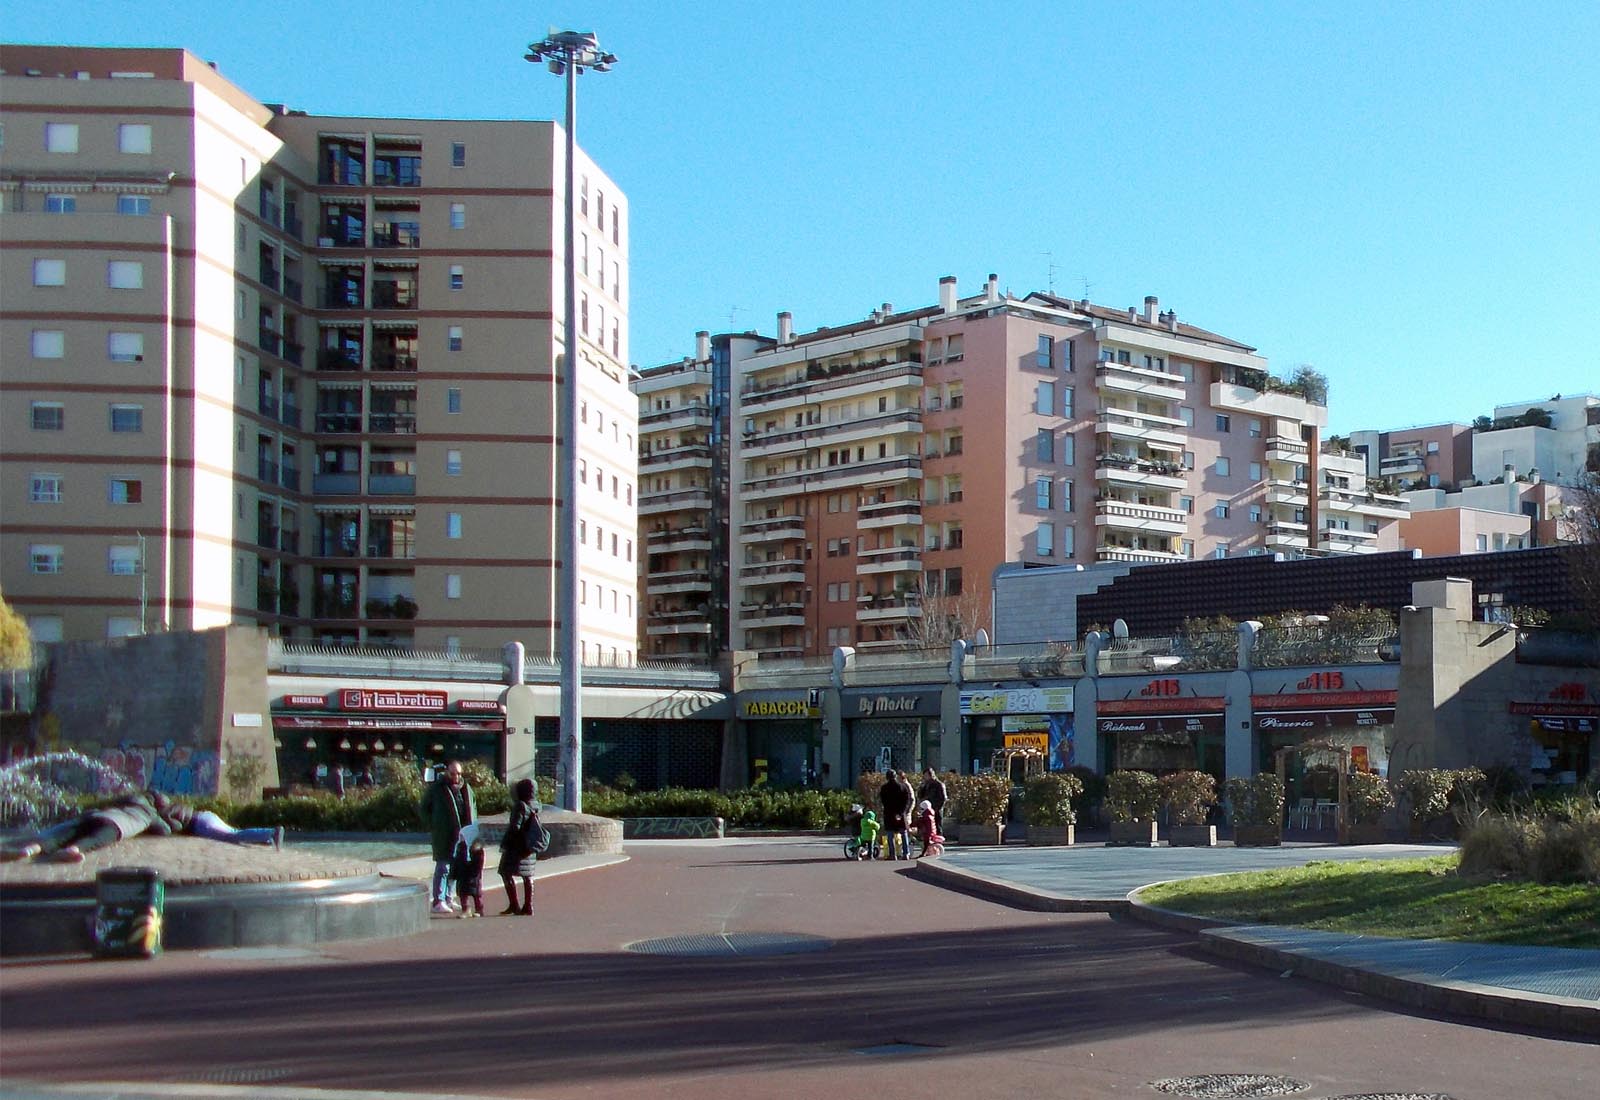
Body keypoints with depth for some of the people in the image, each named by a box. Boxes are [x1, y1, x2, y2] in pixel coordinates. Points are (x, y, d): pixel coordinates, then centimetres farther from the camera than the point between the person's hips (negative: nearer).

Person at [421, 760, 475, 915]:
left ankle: (447, 898, 21)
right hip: (443, 836, -6)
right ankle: (438, 902, -7)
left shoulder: (466, 788, 11)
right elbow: (425, 808, 3)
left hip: (462, 834, 6)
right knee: (443, 867, -8)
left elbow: (472, 808, 22)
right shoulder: (436, 788, -4)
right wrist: (432, 827, -5)